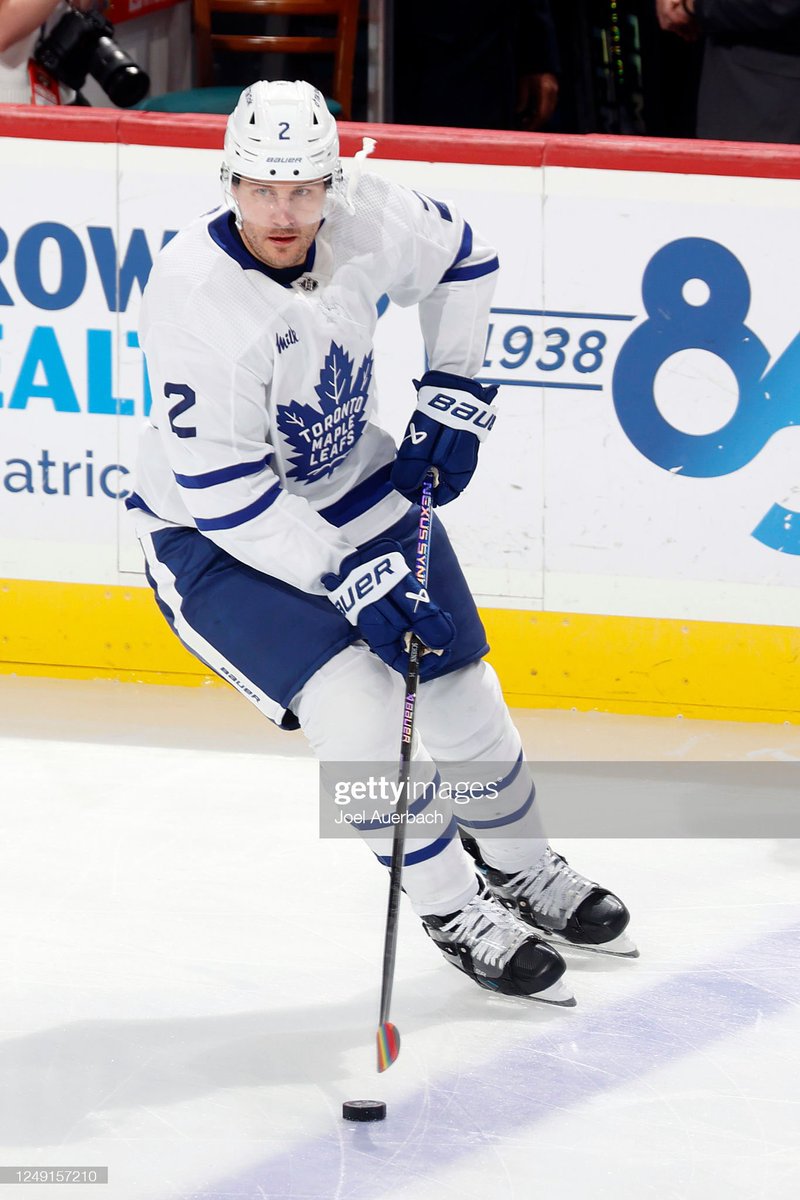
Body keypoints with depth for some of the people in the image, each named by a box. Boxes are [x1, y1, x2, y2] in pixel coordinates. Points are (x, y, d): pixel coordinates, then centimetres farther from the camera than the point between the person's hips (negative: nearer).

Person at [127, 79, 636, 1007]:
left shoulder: (364, 216, -17)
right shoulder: (194, 296, -33)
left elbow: (462, 259, 6)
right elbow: (227, 494, -30)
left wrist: (453, 399, 1)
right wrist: (352, 579, -31)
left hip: (356, 486, 6)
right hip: (214, 527, -6)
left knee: (457, 682, 11)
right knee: (355, 702, -20)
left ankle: (519, 868, 38)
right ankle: (453, 911, 0)